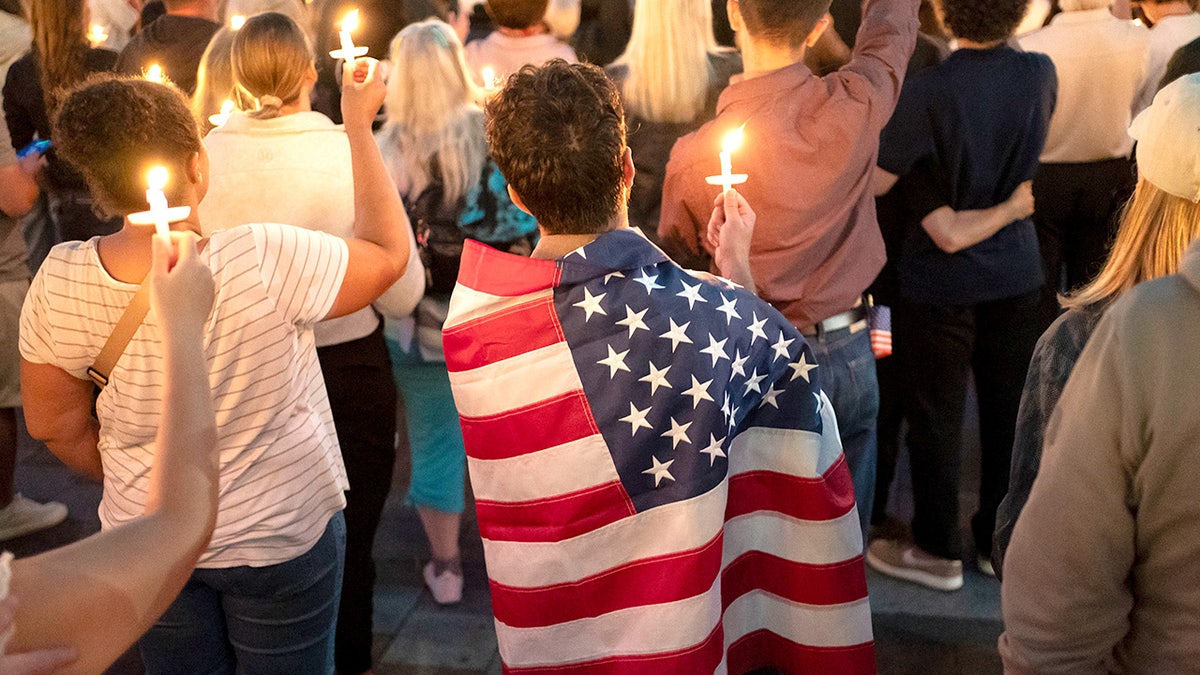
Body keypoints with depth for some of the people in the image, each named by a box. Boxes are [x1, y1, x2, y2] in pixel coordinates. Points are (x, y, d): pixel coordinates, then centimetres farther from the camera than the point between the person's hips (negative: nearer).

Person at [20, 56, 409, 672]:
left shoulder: (60, 282, -17)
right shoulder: (262, 262, -30)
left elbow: (55, 424, -3)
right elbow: (389, 252, -14)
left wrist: (139, 489, 13)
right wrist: (359, 124, -7)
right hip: (281, 539, -3)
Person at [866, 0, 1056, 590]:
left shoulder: (930, 92, -23)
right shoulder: (1041, 73, -7)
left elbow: (877, 180, -13)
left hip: (941, 284, -4)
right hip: (1016, 276, 5)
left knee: (937, 420, 10)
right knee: (1009, 413, 16)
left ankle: (938, 552, 23)